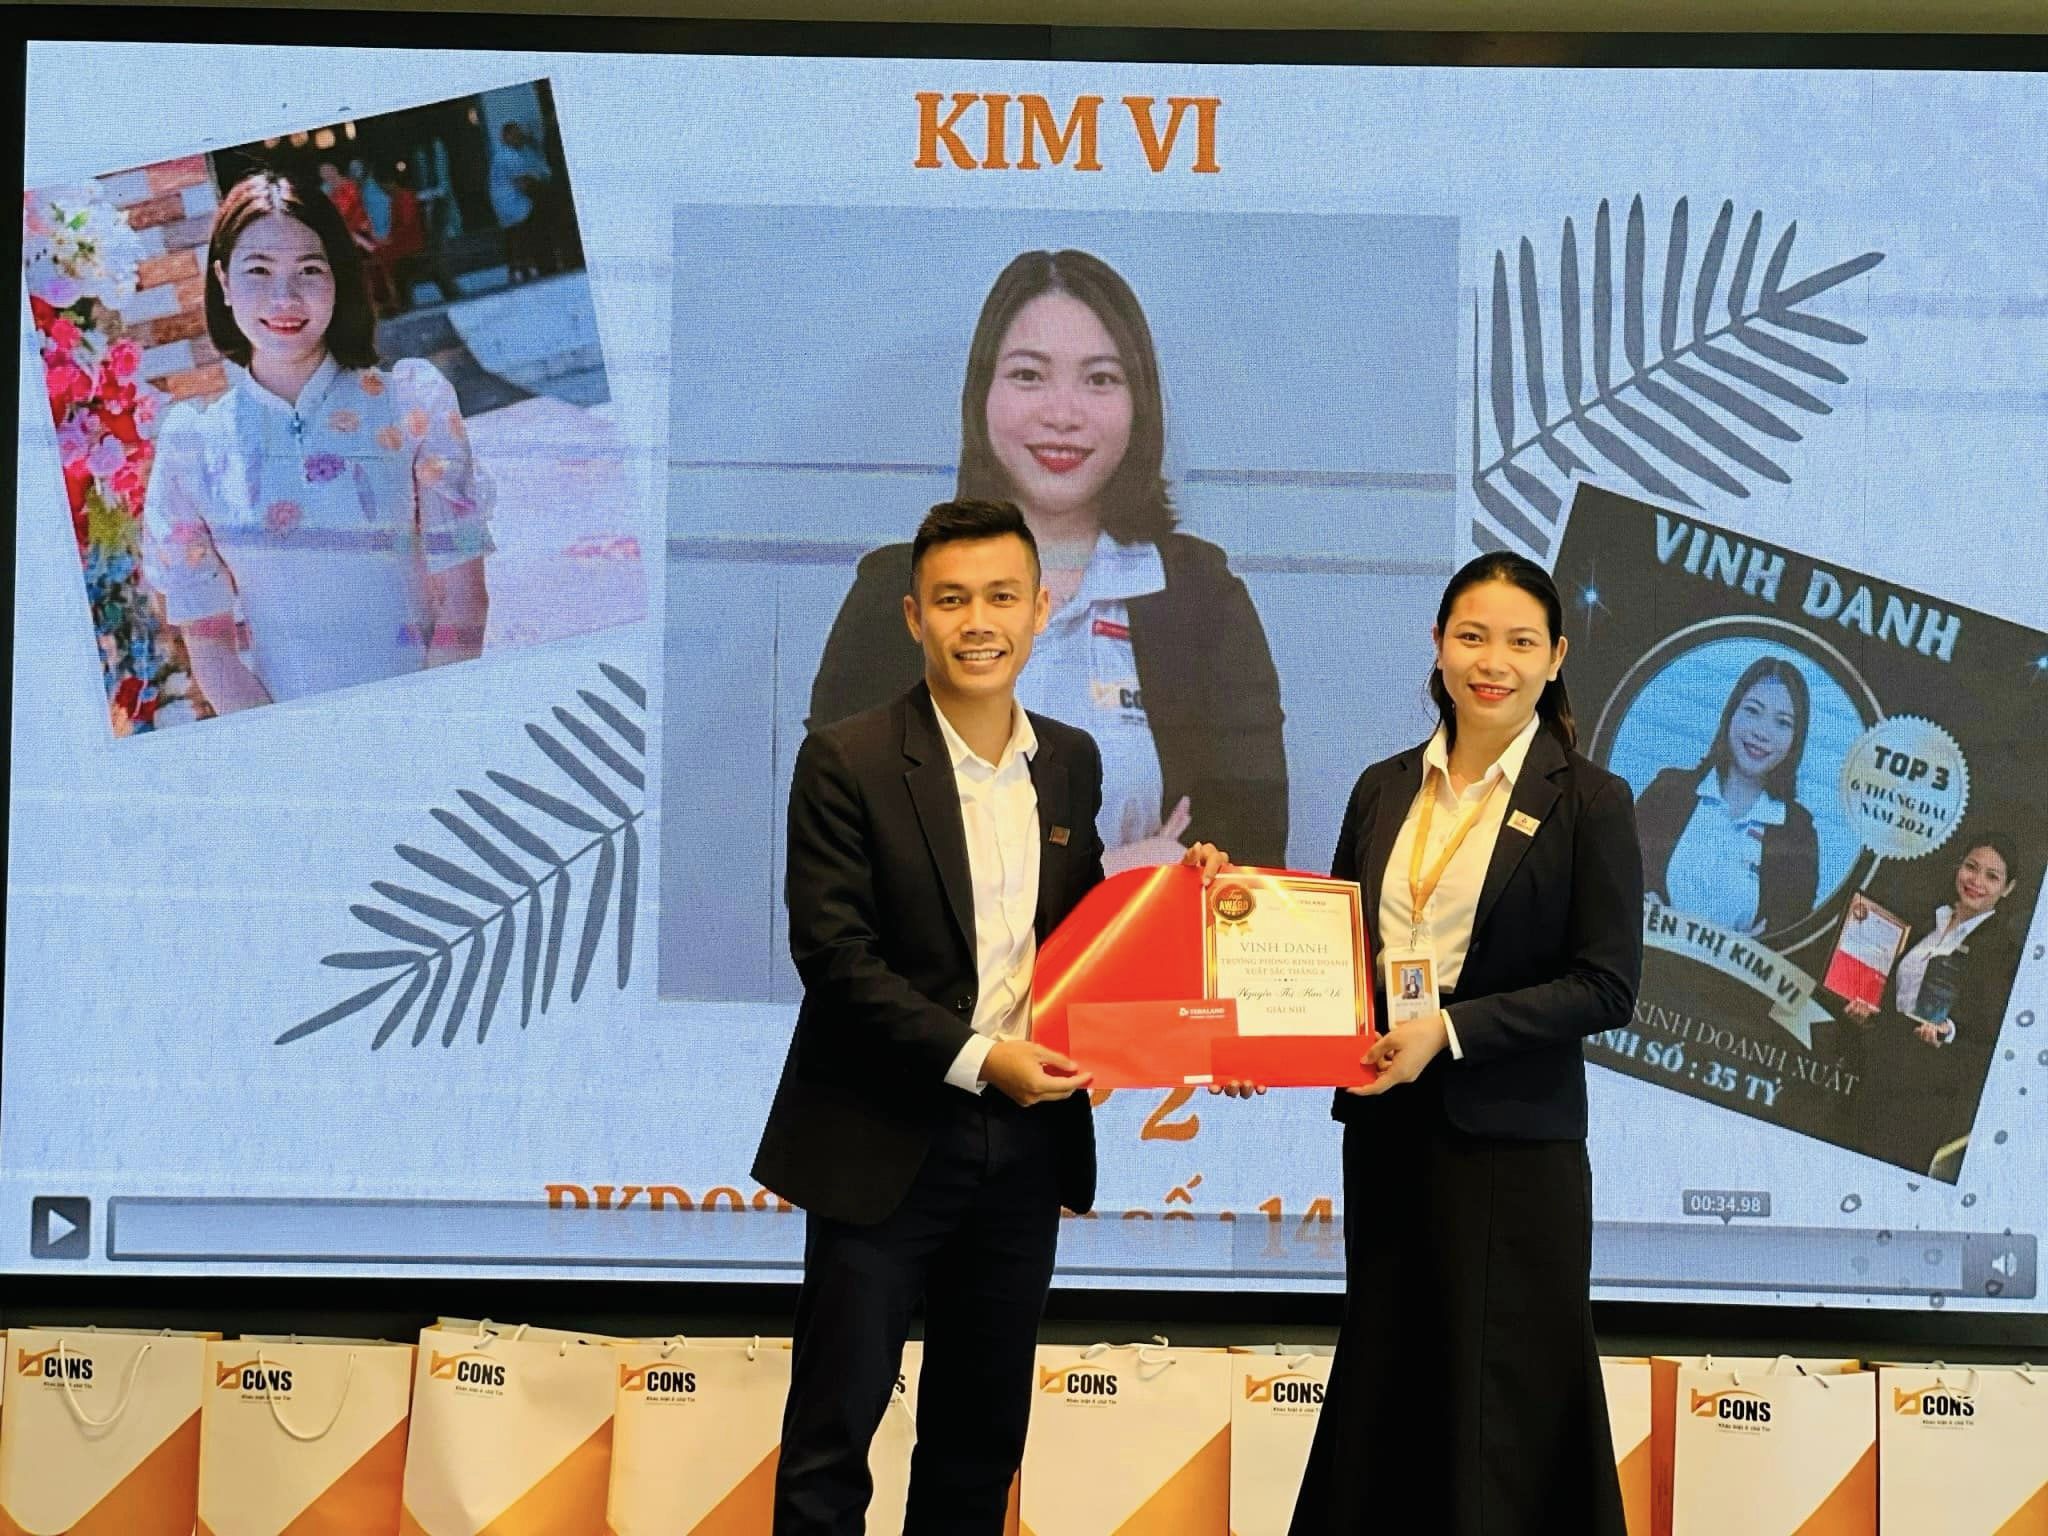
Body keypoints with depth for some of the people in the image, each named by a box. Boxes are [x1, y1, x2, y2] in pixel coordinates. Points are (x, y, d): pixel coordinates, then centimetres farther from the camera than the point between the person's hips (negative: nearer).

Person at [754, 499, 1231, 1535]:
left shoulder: (1072, 763, 7)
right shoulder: (848, 762, -10)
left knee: (982, 1433, 14)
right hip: (883, 1140, -5)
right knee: (833, 1431, 2)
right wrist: (974, 1056, -20)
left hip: (1025, 1138, 5)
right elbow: (832, 953, -14)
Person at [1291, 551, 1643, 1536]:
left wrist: (1448, 1031, -17)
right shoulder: (1385, 790, 9)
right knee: (1381, 1386, 12)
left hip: (1510, 1138, -5)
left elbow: (1608, 986, -10)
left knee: (1500, 1405, 1)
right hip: (1385, 1123, 5)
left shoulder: (1588, 801, -5)